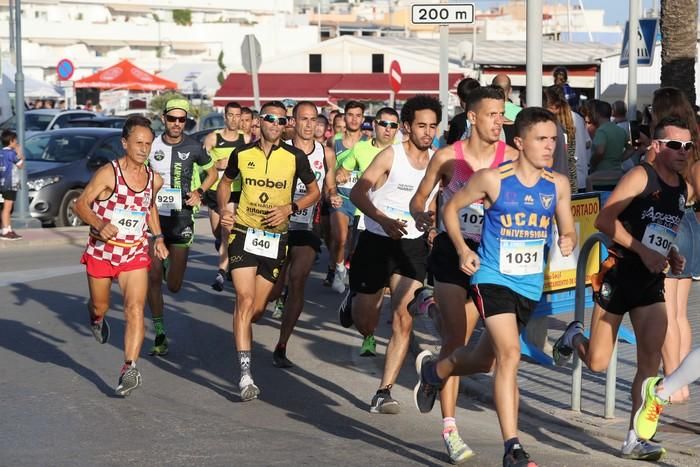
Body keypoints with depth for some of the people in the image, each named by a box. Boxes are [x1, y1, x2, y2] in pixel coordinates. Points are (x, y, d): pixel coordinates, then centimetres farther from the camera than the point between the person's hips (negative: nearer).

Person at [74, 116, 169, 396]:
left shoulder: (155, 180, 1)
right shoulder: (109, 173, -15)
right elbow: (81, 204, -13)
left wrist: (157, 237, 9)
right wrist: (99, 225, -31)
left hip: (135, 253, 2)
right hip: (101, 250, -2)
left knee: (135, 309, -16)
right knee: (100, 306, 17)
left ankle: (130, 369, -19)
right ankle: (96, 319, 56)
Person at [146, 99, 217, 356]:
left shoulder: (193, 147, -3)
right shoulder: (152, 145, -1)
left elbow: (212, 172, 13)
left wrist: (199, 193, -2)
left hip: (181, 217, 0)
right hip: (153, 216, 0)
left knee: (174, 286, 3)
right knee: (153, 279, -6)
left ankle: (170, 265, 41)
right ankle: (159, 334, 6)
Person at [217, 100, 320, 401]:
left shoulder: (295, 157, -3)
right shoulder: (242, 154, 0)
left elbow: (314, 192, 8)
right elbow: (225, 182, 19)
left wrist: (290, 208, -9)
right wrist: (223, 209, 1)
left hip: (275, 237, 1)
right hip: (243, 232, -1)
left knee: (258, 308, 7)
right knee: (245, 299, -16)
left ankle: (240, 333, 45)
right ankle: (245, 374, -20)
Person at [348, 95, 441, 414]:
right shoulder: (391, 156, -10)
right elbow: (358, 192, -20)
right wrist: (382, 219, -35)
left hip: (412, 246, 3)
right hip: (376, 243, -3)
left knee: (403, 321, -12)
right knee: (365, 325, 5)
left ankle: (383, 393, -8)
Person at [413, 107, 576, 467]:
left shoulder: (558, 185, 1)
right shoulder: (492, 179, -9)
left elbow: (568, 230, 12)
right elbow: (451, 208, 3)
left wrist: (567, 242, -12)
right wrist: (462, 249, -9)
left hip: (530, 286, 5)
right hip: (493, 279, -5)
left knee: (484, 360, 18)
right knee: (510, 354, -21)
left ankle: (433, 370, 50)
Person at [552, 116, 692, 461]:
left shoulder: (684, 190, 10)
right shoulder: (641, 176, -11)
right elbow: (604, 219, -17)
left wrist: (672, 256, 6)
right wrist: (643, 250, -21)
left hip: (651, 284, 5)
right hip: (618, 276, -5)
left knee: (650, 360, -9)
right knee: (596, 363, 3)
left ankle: (634, 439, -5)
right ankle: (575, 336, 38)